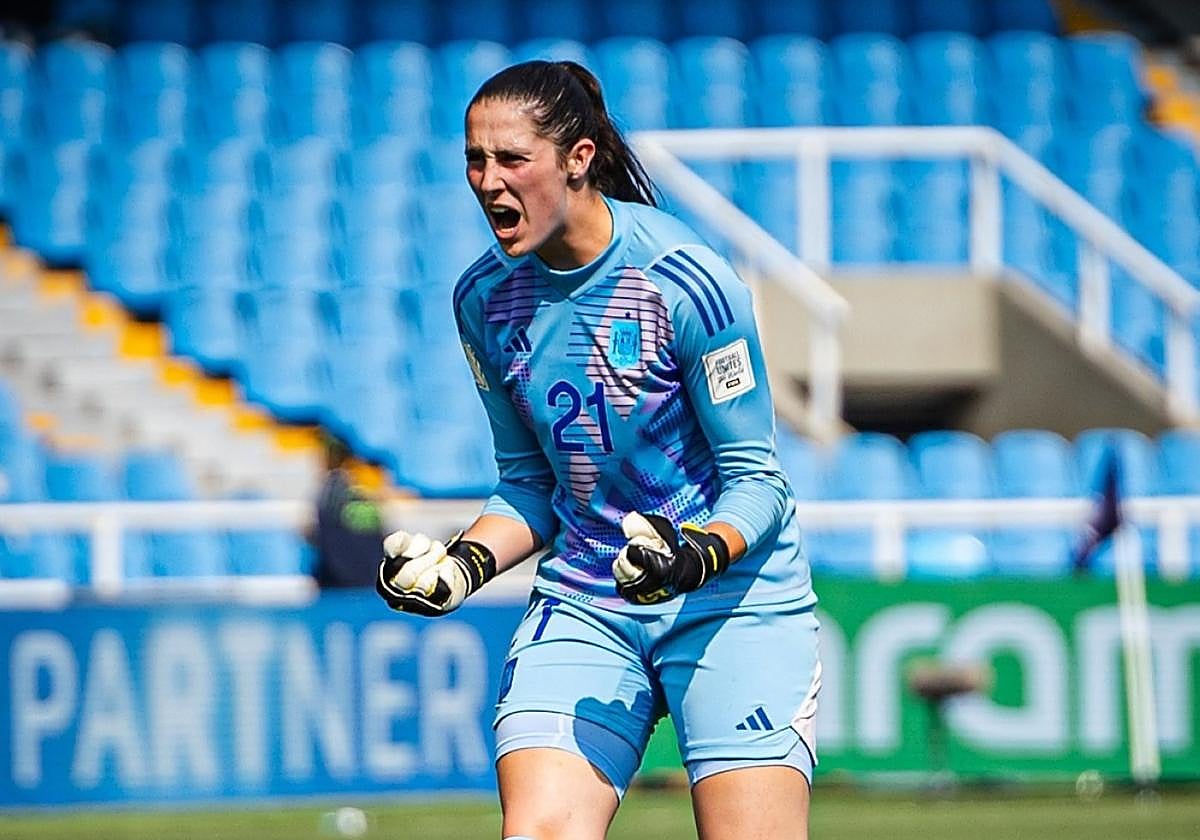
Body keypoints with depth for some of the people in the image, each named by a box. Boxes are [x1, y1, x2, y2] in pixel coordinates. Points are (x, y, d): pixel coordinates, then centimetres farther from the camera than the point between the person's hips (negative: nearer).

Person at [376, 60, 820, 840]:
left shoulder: (684, 279, -16)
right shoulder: (484, 299, 1)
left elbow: (757, 480, -11)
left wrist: (697, 556, -30)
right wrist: (468, 560, -6)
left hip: (732, 598, -4)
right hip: (583, 605, 4)